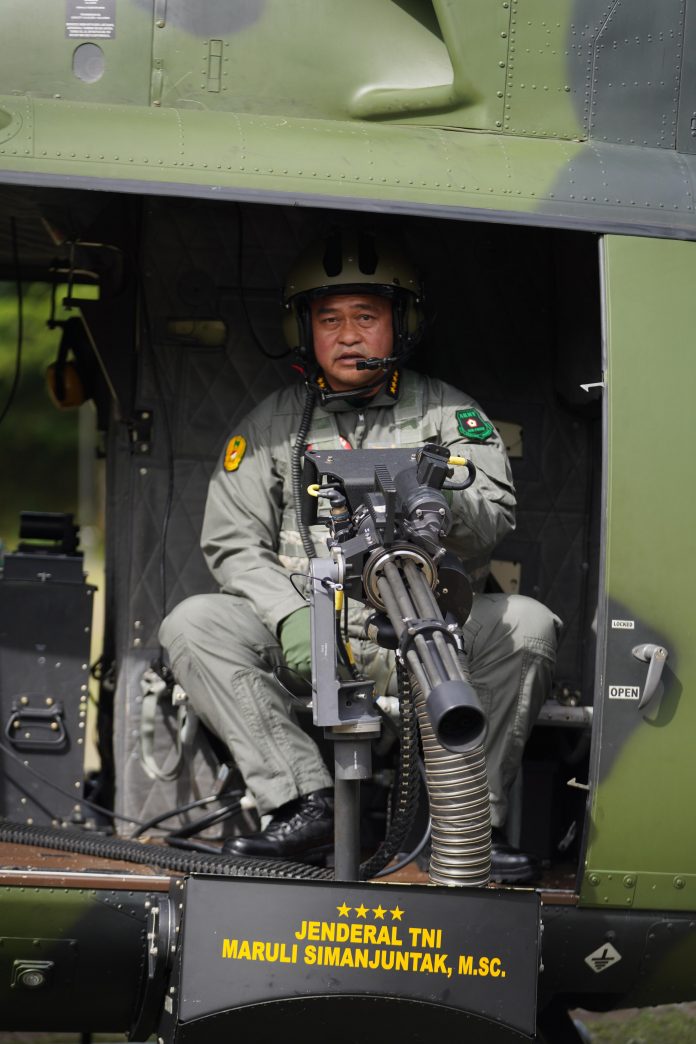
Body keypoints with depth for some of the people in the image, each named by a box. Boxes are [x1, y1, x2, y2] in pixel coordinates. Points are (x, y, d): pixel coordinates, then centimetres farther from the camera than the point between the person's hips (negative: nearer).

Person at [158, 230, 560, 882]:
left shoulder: (448, 413, 7)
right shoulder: (271, 425, 10)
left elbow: (495, 518, -7)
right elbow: (233, 542, 4)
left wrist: (447, 508, -32)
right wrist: (291, 616, -15)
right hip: (305, 636, 1)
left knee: (527, 626, -28)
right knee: (192, 626, -22)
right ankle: (307, 804, -27)